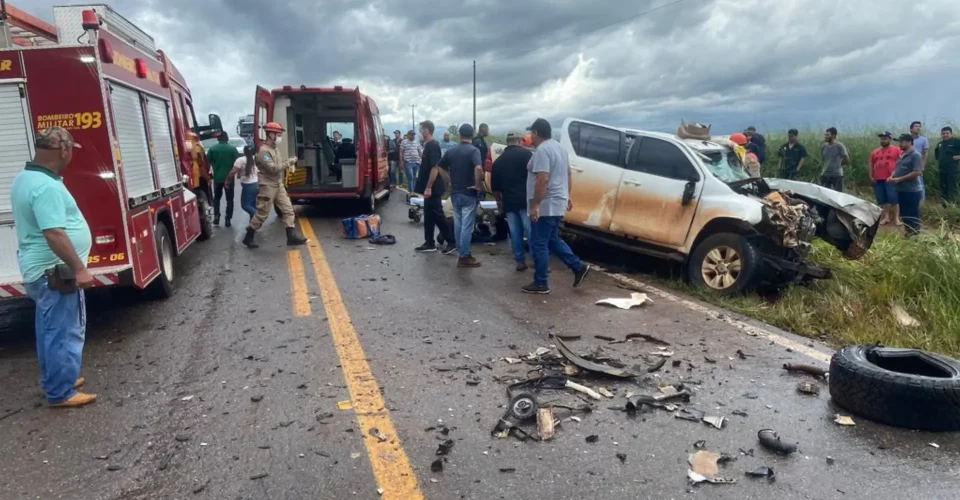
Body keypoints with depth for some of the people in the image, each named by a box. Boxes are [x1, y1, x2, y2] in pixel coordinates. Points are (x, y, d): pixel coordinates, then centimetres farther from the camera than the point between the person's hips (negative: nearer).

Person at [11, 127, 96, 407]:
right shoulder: (47, 187, -24)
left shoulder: (24, 178, 10)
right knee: (65, 333, -1)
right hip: (56, 271, -11)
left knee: (50, 329, 20)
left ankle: (54, 381, 32)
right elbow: (54, 234, -29)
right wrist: (79, 269, -26)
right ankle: (61, 393, 8)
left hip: (41, 269, 11)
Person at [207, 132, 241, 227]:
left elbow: (207, 162, 0)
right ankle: (228, 219, 4)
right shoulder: (232, 149, -7)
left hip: (217, 177, 2)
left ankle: (216, 216, 7)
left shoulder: (212, 149, -2)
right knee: (229, 199, 8)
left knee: (217, 197, 20)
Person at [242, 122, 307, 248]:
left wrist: (289, 162, 0)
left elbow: (280, 163, 20)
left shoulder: (275, 149, 12)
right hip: (267, 186, -9)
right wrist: (289, 162, -18)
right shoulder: (263, 151, -17)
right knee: (262, 214, -1)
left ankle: (292, 236, 1)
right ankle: (248, 237, 13)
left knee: (288, 209, 1)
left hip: (278, 184, 9)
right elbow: (273, 168, -24)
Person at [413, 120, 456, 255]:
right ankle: (429, 243, 18)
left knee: (437, 215, -4)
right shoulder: (429, 145, 13)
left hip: (433, 188, -10)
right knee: (429, 216, 12)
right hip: (430, 187, 10)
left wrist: (428, 187, -23)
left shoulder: (432, 146, -17)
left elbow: (435, 168, -23)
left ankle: (452, 242, 2)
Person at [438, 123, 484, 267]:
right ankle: (464, 257, 2)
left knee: (458, 224, 15)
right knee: (467, 226, -1)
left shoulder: (451, 151, 6)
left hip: (455, 192, 6)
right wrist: (478, 185, -19)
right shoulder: (474, 150, -13)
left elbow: (440, 168, 13)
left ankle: (461, 252, 25)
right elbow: (478, 168, -30)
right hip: (469, 193, -6)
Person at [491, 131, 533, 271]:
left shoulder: (499, 160, 16)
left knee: (515, 233, 10)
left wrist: (500, 202, 32)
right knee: (531, 232, -1)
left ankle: (520, 261, 13)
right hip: (525, 200, -5)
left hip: (509, 202, 5)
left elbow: (495, 187, 21)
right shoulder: (525, 153, -1)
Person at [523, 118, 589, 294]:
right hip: (557, 204, 10)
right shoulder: (559, 147, 13)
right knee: (552, 240, 21)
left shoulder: (542, 150, -18)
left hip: (545, 206, -10)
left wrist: (534, 205, -25)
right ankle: (578, 267, 21)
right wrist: (567, 196, 26)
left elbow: (543, 180, -26)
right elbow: (567, 174, 19)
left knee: (538, 245, -1)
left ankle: (540, 284, 6)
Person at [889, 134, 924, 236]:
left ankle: (915, 234, 8)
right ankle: (908, 232, 24)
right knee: (904, 213, 14)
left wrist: (899, 179, -21)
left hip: (912, 191, -8)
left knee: (913, 214, 0)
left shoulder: (915, 155, -12)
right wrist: (892, 176, 2)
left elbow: (917, 172, -20)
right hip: (901, 190, 8)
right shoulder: (902, 155, 14)